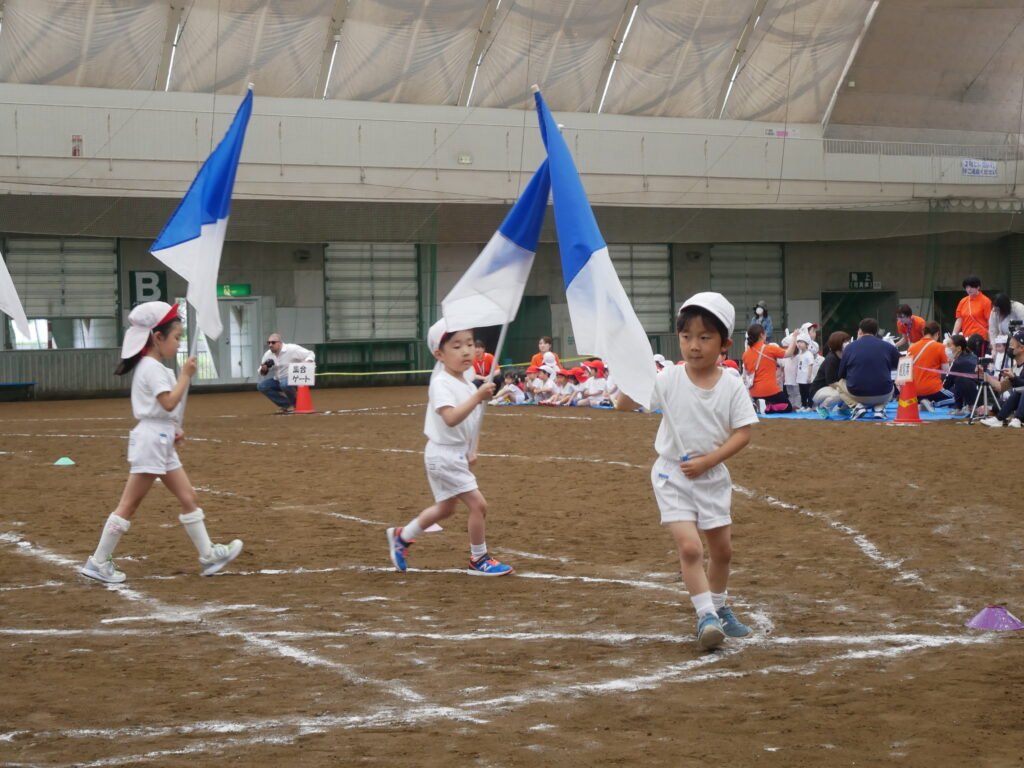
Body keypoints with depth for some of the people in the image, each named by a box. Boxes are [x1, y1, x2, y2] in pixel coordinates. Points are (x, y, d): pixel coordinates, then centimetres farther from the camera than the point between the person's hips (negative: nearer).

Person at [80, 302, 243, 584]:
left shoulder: (154, 367, 16)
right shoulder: (152, 368, -15)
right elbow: (169, 402, -24)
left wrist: (173, 431, 11)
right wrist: (185, 375, -16)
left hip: (162, 441, 10)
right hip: (152, 440, -10)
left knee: (188, 497, 11)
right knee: (129, 504, -6)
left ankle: (208, 556, 15)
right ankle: (98, 562, -1)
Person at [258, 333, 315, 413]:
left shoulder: (292, 349, -14)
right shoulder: (268, 354, 2)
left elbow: (310, 355, -14)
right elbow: (263, 373, 11)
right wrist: (263, 369, -15)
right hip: (277, 380, 7)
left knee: (284, 383, -38)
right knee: (261, 386, -10)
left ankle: (295, 405, -9)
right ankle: (287, 405, -5)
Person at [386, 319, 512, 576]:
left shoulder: (467, 385, 8)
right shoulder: (441, 384, -20)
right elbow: (451, 418, -35)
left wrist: (471, 452, 15)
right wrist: (477, 397, -40)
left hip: (458, 455, 10)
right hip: (444, 455, -10)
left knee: (445, 508, 23)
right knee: (478, 504, -10)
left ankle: (401, 536, 39)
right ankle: (479, 560, 4)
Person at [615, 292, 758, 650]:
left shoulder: (732, 386, -9)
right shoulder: (668, 379, -12)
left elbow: (742, 434, -9)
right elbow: (624, 405, -13)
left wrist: (707, 461, -18)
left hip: (712, 475, 2)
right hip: (673, 475, -2)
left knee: (722, 547, 14)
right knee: (689, 546, -15)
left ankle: (719, 607, 36)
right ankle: (706, 615, -7)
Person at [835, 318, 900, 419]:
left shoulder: (850, 347, -1)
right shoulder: (888, 346, 1)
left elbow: (841, 375, 7)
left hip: (857, 395, -1)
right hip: (883, 395, 1)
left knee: (839, 384, 30)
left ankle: (857, 406, 3)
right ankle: (879, 407, 6)